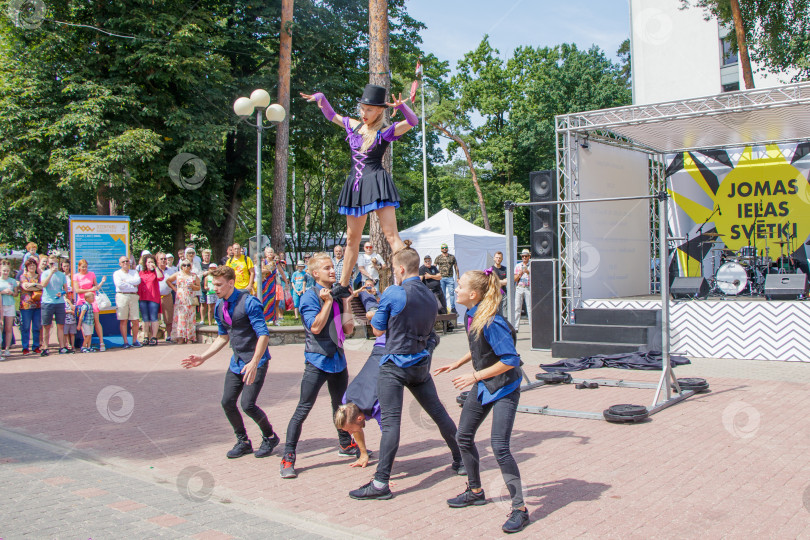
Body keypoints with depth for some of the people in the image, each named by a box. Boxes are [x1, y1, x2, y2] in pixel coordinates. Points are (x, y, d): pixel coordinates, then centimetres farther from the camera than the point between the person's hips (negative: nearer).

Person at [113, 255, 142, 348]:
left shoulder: (134, 272, 18)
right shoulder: (117, 273, 10)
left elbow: (138, 281, -3)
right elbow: (119, 284, -8)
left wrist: (126, 281, -6)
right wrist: (132, 285, -3)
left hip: (133, 296, 2)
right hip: (122, 296, -2)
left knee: (135, 320, -2)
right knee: (123, 320, -3)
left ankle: (135, 340, 9)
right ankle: (125, 342, 3)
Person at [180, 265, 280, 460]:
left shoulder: (249, 303, -17)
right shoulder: (219, 307, 7)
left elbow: (264, 335, -22)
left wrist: (254, 363, -31)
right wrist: (203, 357, 11)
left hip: (256, 361, -7)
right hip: (236, 362, 7)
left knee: (248, 405, -12)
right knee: (227, 402, 2)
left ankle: (270, 437, 15)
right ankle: (243, 442, 23)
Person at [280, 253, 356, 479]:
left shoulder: (338, 295, 8)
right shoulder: (310, 297, -8)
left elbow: (348, 329, 5)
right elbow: (315, 327, -20)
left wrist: (346, 303, -2)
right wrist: (328, 302, -16)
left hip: (338, 359, 6)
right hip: (317, 360, -6)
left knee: (341, 406, 20)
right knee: (303, 409, -8)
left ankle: (345, 444, 39)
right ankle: (288, 458, -1)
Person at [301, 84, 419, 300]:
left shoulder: (385, 132, -4)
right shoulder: (354, 126, 13)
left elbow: (413, 121, -15)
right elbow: (331, 115, 30)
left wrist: (401, 106, -31)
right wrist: (320, 98, 16)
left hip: (377, 183, -6)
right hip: (356, 185, 6)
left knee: (391, 234, -14)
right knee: (352, 237, 14)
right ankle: (343, 285, 24)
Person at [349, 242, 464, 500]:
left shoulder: (393, 293, -13)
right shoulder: (430, 296, 7)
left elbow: (378, 329, -4)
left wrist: (375, 315, 15)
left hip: (395, 365, -6)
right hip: (421, 364, 7)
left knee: (391, 422, -10)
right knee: (438, 412, 18)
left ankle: (381, 482, -10)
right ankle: (461, 462, 31)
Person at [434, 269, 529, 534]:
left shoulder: (491, 323, -27)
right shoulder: (472, 316, -1)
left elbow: (510, 360, -28)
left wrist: (475, 376, -23)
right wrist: (456, 364, 14)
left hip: (504, 388, -9)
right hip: (482, 386, 9)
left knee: (499, 446, -13)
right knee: (463, 437, 14)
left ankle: (520, 509, 0)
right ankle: (475, 492, 34)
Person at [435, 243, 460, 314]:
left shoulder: (452, 257, 10)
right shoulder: (438, 258, 8)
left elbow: (456, 267, 13)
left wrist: (458, 278, 9)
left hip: (450, 278, 0)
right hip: (441, 278, 0)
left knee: (451, 293, -7)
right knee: (442, 294, 4)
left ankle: (453, 308, -1)